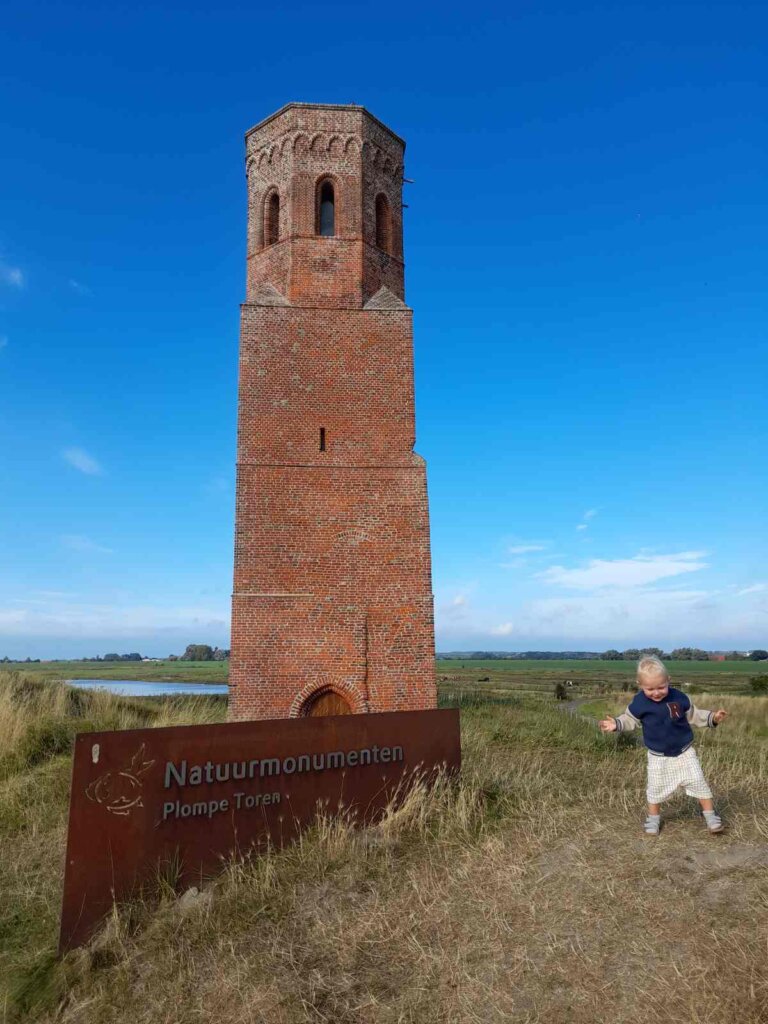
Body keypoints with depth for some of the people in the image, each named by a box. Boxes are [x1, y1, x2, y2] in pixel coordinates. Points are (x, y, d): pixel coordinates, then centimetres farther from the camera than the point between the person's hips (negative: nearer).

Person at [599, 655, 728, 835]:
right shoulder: (639, 702, -18)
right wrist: (616, 724, -22)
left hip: (684, 751, 1)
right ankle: (653, 818, 30)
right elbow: (630, 720, -5)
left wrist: (713, 718, -10)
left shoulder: (679, 698, -15)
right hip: (658, 756, 0)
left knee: (698, 782, 4)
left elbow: (693, 715, 1)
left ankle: (710, 814, 24)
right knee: (656, 788, 9)